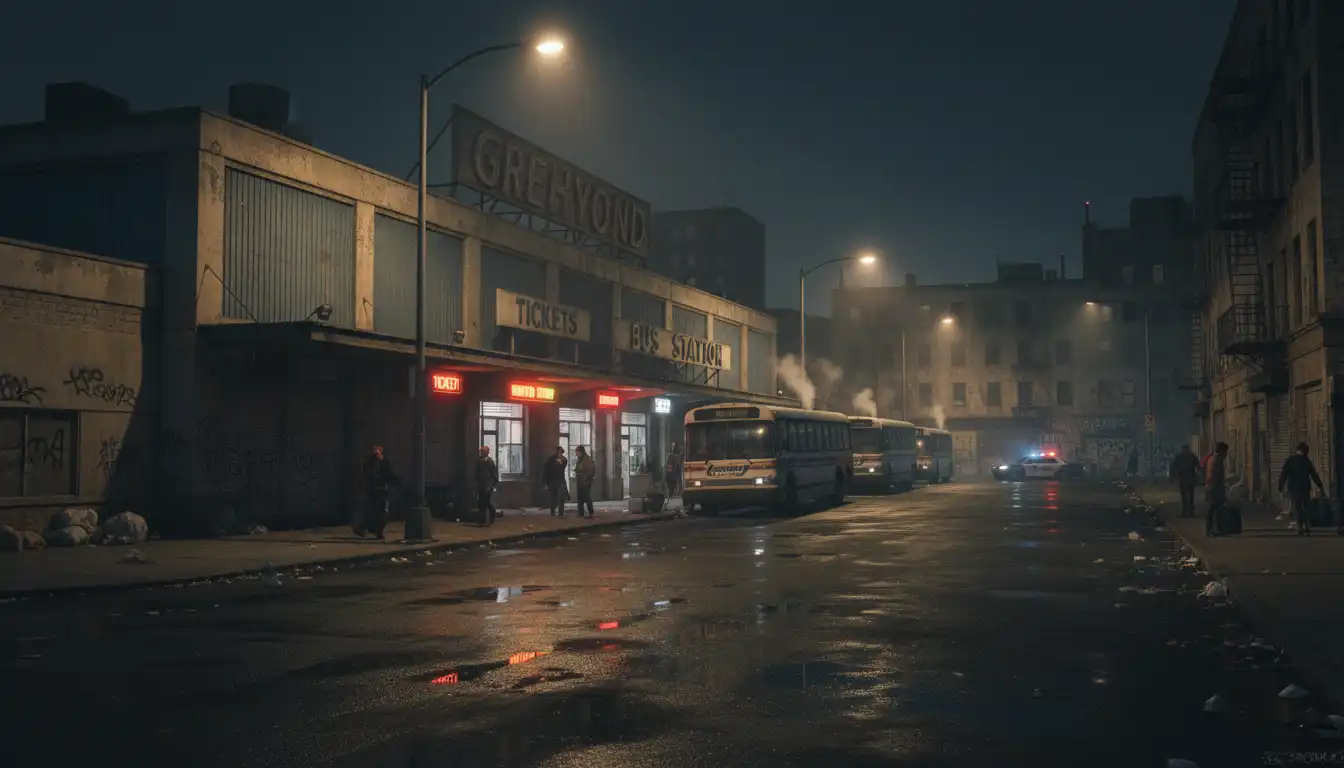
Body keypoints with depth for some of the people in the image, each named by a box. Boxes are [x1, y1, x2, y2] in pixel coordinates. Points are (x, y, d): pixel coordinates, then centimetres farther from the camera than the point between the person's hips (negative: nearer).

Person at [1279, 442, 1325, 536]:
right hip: (1305, 487, 2)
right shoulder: (1307, 461, 2)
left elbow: (1283, 474, -7)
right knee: (1306, 507, 13)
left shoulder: (1290, 460, -3)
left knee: (1297, 508, 0)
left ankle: (1301, 528, -6)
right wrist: (1321, 486, 12)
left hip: (1294, 488, -2)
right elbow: (1314, 475, 4)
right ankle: (1307, 527, 7)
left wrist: (1281, 486, -4)